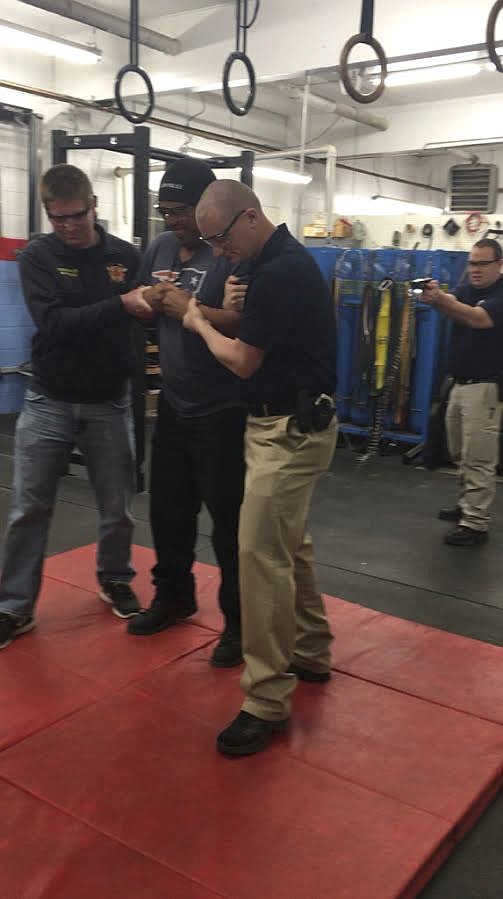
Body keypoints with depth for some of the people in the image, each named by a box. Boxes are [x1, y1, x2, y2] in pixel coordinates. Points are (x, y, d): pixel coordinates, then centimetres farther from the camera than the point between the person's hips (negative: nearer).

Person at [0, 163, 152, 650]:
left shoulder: (126, 255, 0)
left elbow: (142, 318, 2)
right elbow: (55, 323, -19)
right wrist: (120, 305, -28)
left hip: (109, 404, 2)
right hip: (49, 402, -1)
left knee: (117, 509, 11)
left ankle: (114, 580, 35)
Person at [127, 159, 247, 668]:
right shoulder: (160, 248, 9)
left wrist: (190, 308, -24)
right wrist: (149, 300, -5)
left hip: (222, 411, -7)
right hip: (173, 404, 8)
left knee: (228, 518, 1)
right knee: (167, 507, 17)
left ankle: (240, 621, 17)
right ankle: (173, 596, 37)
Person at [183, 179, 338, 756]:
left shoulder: (281, 271, -19)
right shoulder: (281, 259, 12)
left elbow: (243, 361, -14)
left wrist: (199, 323, 1)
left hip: (290, 431, -11)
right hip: (289, 425, 11)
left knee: (261, 555, -10)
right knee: (291, 547, 19)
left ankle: (267, 702, -1)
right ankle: (310, 654, 34)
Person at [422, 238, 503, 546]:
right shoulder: (467, 289, 11)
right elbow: (452, 304, -11)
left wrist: (442, 300, -43)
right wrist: (435, 297, -35)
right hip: (460, 383, 8)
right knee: (462, 455, 17)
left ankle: (476, 524, -4)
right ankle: (466, 506, 30)